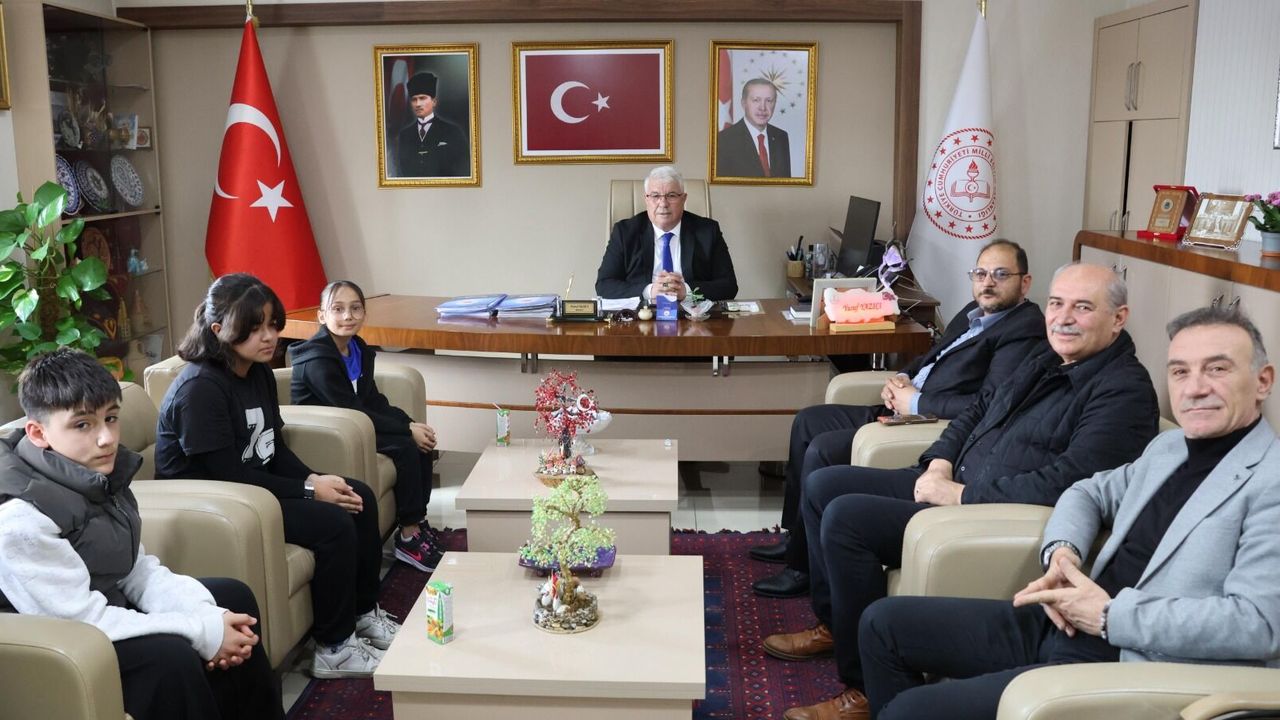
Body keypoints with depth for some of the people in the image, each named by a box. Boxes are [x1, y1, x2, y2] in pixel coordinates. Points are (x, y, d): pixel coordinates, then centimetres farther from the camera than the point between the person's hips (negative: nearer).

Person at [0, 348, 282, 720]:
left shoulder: (101, 475, -4)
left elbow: (139, 570, 0)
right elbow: (84, 621, -29)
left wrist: (209, 617, -16)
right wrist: (203, 632, -26)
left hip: (108, 605, 9)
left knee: (233, 597, 9)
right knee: (169, 655, -30)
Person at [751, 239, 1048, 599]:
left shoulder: (1024, 330, -14)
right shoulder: (973, 313, 16)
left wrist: (916, 402, -17)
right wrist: (900, 379, 4)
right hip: (903, 411, 11)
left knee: (822, 450, -20)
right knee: (807, 421, 11)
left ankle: (803, 566, -6)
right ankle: (796, 537, 19)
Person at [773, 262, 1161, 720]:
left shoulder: (1124, 391, -16)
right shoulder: (1048, 361, 13)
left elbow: (1063, 482, -27)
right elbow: (978, 410, 22)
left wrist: (960, 494, -20)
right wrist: (939, 465, 3)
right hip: (955, 485, 10)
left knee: (845, 517, -23)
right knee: (823, 485, 8)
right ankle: (834, 623, 21)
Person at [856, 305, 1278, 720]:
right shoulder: (1168, 447, 12)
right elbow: (1090, 493, 26)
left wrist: (1111, 616, -18)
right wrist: (1061, 550, 3)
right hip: (1065, 625, 9)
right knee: (884, 623, 8)